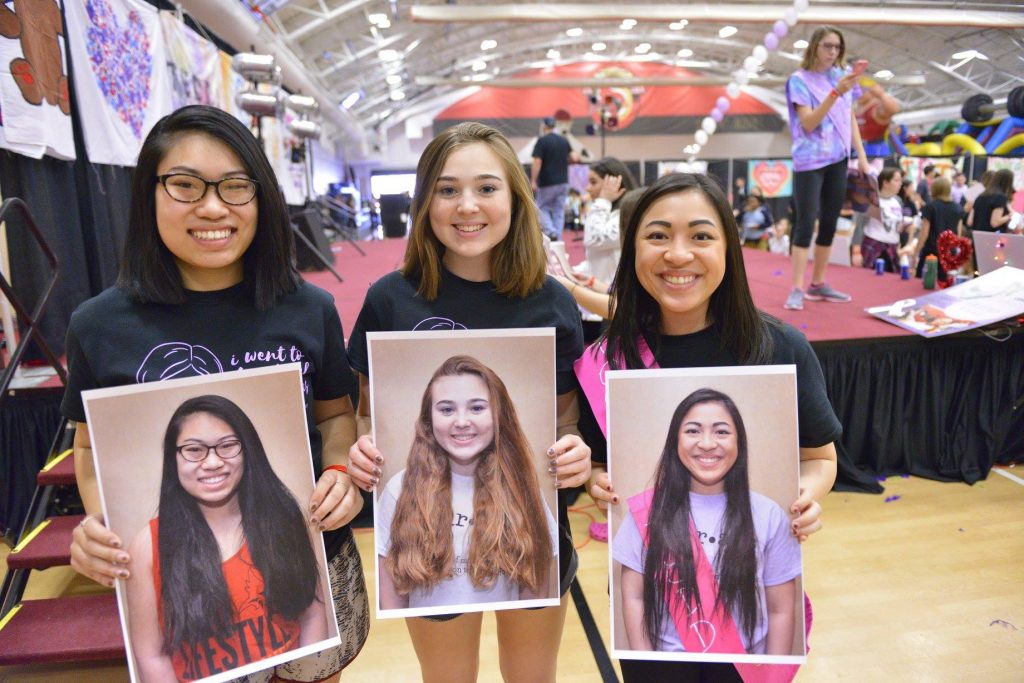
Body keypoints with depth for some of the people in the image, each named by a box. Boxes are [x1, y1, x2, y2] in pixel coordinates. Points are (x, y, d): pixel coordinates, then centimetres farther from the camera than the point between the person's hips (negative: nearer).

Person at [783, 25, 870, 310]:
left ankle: (818, 284, 16)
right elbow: (808, 123, -15)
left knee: (829, 223, 7)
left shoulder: (843, 74, 9)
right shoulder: (799, 80, -6)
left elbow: (850, 118, 14)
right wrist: (835, 93, -25)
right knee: (806, 223, -10)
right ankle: (797, 289, -7)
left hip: (838, 160, 6)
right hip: (810, 161, -6)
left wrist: (861, 155, 9)